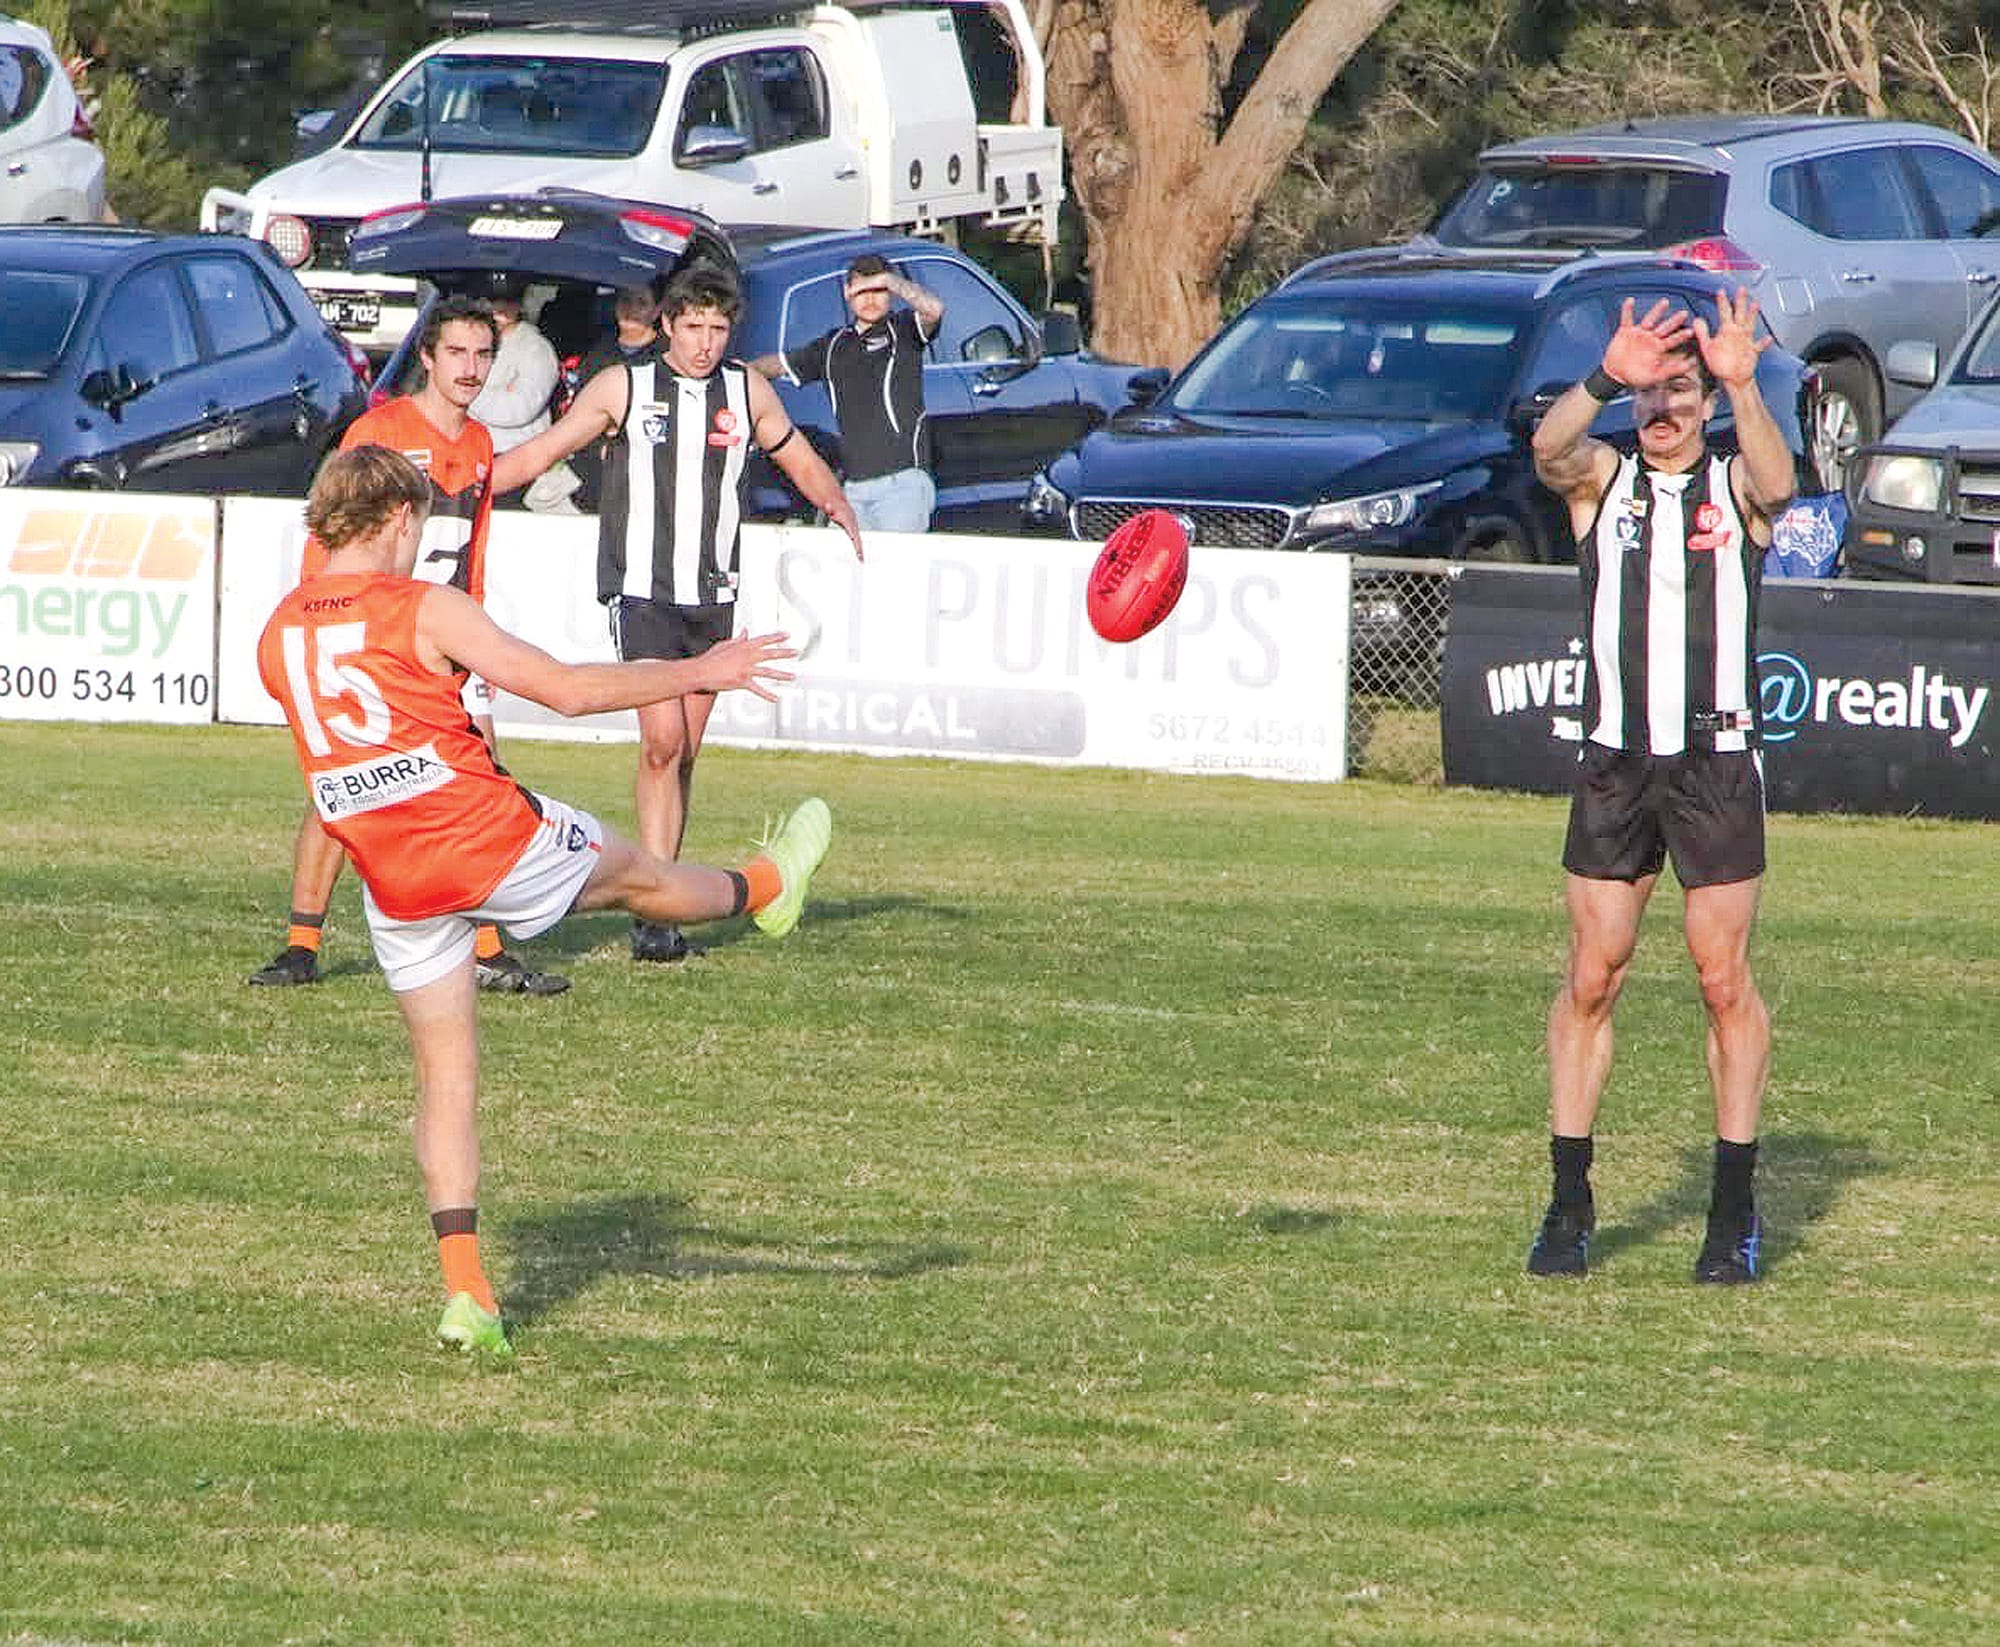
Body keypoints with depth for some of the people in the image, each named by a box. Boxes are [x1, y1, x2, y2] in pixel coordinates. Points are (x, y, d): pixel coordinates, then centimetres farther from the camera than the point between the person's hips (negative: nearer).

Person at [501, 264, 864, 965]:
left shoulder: (748, 392, 8)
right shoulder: (623, 387, 0)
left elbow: (800, 460, 21)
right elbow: (540, 453, 5)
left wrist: (840, 508, 1)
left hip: (712, 599, 4)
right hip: (641, 591, -4)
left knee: (683, 752, 5)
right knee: (662, 741, -17)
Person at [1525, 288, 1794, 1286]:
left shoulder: (1734, 484, 3)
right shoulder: (1601, 480, 6)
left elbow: (1777, 484, -21)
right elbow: (1549, 451, -17)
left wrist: (1742, 385, -37)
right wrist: (1605, 381, -36)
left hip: (1717, 764, -1)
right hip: (1614, 762, 1)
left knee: (1725, 982, -1)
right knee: (1590, 979, 0)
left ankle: (1736, 1208, 5)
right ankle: (1569, 1203, 5)